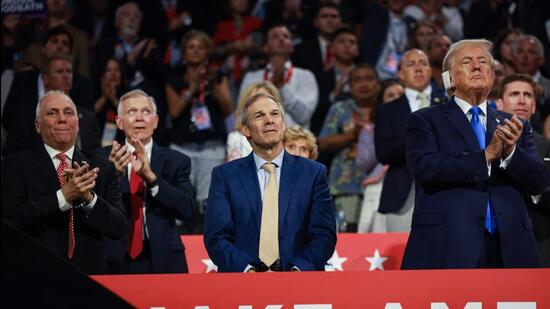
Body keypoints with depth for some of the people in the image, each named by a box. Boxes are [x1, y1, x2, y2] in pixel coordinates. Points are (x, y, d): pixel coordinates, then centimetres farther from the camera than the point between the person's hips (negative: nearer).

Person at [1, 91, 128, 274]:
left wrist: (89, 197, -16)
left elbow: (120, 228, 0)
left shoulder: (103, 169, 7)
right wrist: (63, 196, -20)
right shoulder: (16, 165, 0)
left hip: (89, 274, 2)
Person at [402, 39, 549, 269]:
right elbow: (425, 168, -9)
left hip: (508, 248, 4)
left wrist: (511, 151, -10)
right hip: (447, 250, -4)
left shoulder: (515, 127, 20)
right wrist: (487, 155, -11)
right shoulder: (425, 121, 9)